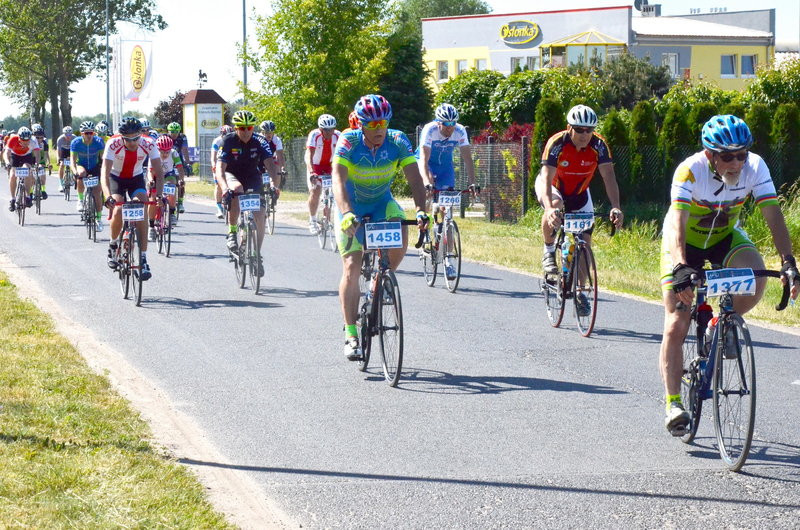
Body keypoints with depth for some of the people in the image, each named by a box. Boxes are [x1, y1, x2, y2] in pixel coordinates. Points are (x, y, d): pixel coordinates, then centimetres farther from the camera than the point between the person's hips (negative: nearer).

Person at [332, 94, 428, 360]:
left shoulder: (398, 141, -19)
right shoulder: (349, 142, -24)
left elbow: (414, 178, -27)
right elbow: (338, 180, -36)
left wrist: (421, 210, -44)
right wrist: (346, 213, -52)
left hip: (382, 203, 2)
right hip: (351, 208, -2)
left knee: (400, 240, -28)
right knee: (352, 267, -12)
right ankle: (351, 335, -6)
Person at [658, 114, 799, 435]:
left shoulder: (755, 167, -24)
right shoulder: (691, 171, -33)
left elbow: (773, 215, -28)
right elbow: (677, 222, -42)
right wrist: (681, 268, -57)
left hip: (725, 236, 2)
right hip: (686, 241, -2)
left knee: (756, 281, -28)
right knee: (676, 327, -10)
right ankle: (673, 403, -1)